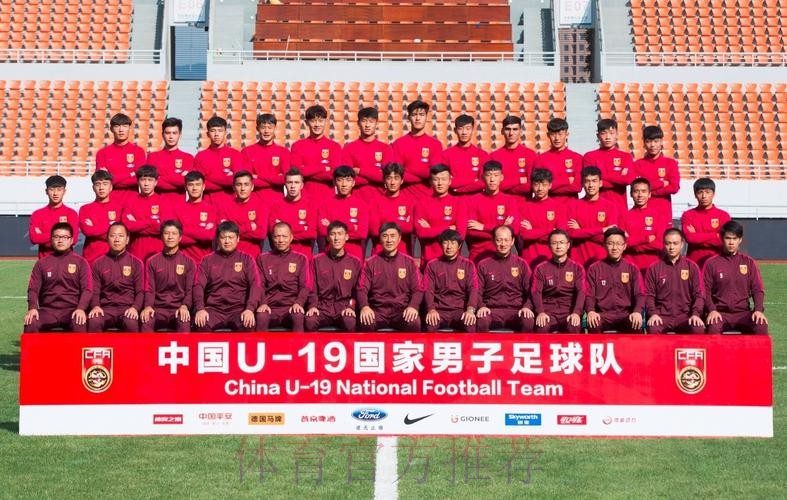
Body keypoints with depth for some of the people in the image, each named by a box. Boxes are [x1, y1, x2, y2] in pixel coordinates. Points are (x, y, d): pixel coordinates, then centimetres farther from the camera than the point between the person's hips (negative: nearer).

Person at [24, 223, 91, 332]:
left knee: (79, 323, -35)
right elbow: (33, 288, 9)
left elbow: (87, 289, 2)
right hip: (48, 310, 2)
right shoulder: (41, 263, 16)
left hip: (72, 309, -2)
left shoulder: (81, 262, 10)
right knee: (31, 323, -29)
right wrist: (32, 308, -10)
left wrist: (81, 308, -16)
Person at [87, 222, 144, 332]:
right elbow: (94, 290, 10)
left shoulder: (136, 263, 10)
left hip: (127, 307, -1)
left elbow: (140, 291, 5)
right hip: (106, 308, 1)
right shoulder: (98, 263, 14)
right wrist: (95, 306, -11)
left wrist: (135, 307, -14)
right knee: (93, 321, -33)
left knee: (131, 322, -36)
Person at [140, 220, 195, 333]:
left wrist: (185, 306, -17)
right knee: (145, 320, -34)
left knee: (184, 323, -37)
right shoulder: (152, 262, 12)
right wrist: (148, 306, -16)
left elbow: (190, 289, 4)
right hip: (158, 308, 1)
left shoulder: (188, 262, 10)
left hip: (179, 308, -1)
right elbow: (149, 289, 6)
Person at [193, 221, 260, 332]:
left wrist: (250, 309, -15)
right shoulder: (207, 261, 16)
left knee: (248, 324, -34)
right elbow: (198, 285, 6)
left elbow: (255, 285, 2)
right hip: (214, 309, 1)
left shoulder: (246, 260, 14)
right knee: (201, 324, -33)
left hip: (238, 309, -1)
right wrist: (200, 308, -13)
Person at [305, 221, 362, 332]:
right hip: (323, 307, 1)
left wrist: (351, 306, -7)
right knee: (310, 321, -32)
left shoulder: (355, 262, 11)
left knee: (350, 322, -35)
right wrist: (313, 305, -6)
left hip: (344, 306, 0)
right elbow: (312, 289, 10)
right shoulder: (317, 261, 12)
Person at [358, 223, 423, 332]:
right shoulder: (370, 262, 11)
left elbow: (417, 289, 7)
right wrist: (364, 306, -18)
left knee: (414, 323, -34)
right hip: (377, 310, 0)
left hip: (402, 310, 0)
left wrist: (413, 306, -15)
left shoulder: (409, 262, 11)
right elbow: (362, 288, 4)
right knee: (365, 323, -35)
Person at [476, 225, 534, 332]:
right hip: (492, 310, 0)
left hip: (516, 310, 1)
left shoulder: (521, 264, 15)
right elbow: (477, 291, 10)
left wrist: (527, 307, -8)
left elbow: (530, 291, 11)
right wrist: (481, 306, -10)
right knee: (481, 321, -36)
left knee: (528, 321, -34)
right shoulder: (484, 265, 14)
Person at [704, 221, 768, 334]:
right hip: (720, 313, -2)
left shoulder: (749, 262, 10)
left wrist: (758, 310, -10)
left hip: (743, 313, 2)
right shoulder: (711, 263, 5)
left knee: (761, 326, -29)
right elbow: (705, 290, 2)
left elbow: (758, 289, 7)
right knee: (713, 327, -35)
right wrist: (712, 310, -13)